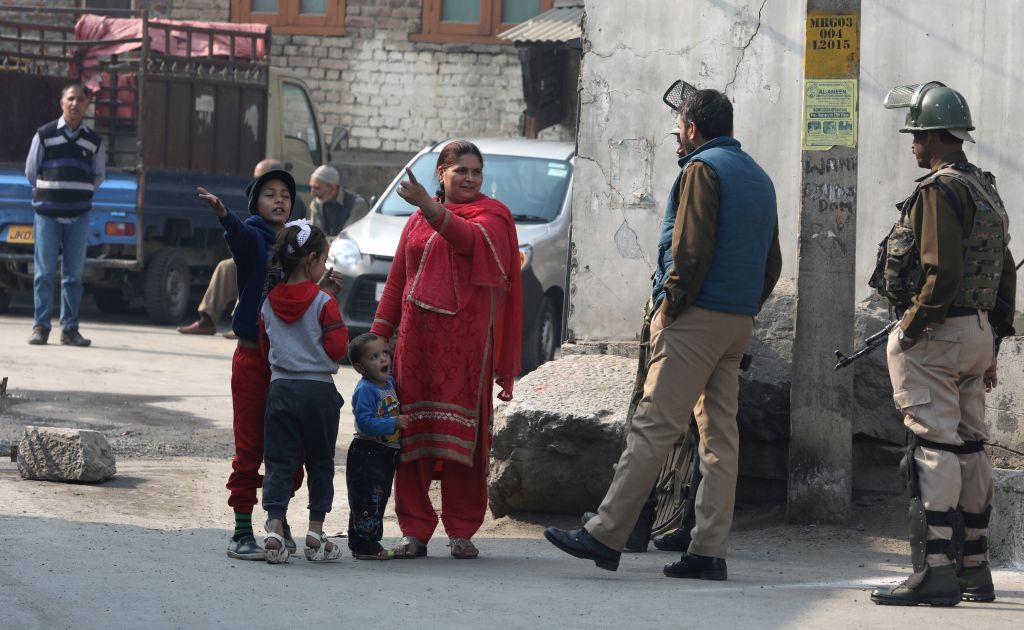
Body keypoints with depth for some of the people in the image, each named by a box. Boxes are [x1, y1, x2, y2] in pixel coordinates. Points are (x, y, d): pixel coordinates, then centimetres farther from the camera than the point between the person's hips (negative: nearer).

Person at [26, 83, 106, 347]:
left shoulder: (94, 141, 8)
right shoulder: (44, 135, 1)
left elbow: (98, 177, 18)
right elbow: (31, 171, 7)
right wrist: (48, 193, 11)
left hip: (78, 216, 2)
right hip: (47, 213, -2)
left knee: (73, 274, 1)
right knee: (45, 272, -3)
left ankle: (69, 328, 4)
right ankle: (41, 326, 0)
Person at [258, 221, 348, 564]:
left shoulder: (270, 303, 4)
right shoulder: (324, 302, -11)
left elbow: (264, 346, 12)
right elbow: (337, 348, -13)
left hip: (280, 389, 3)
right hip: (318, 390, -3)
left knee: (279, 461, 3)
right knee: (320, 464, 10)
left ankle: (275, 529, -11)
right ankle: (315, 534, 9)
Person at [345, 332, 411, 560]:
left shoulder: (389, 382, 9)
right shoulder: (365, 390, -18)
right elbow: (365, 422, -26)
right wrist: (394, 423, -28)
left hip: (387, 454, 9)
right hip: (367, 453, -9)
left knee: (380, 497, 15)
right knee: (367, 500, -7)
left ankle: (371, 542, 23)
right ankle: (364, 546, -4)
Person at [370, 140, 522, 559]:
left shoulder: (492, 215, 6)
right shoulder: (418, 221, 18)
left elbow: (470, 239, -17)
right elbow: (397, 280, 18)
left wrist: (429, 207, -30)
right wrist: (378, 335, 10)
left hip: (467, 341, -3)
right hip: (417, 337, 3)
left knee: (462, 433, -6)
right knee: (413, 432, -1)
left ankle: (461, 531, 1)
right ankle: (415, 529, 3)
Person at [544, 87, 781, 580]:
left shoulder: (702, 169, -6)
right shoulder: (758, 178, 20)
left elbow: (691, 249, -16)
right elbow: (771, 264, 21)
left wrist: (670, 307, -10)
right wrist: (746, 309, 18)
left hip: (697, 318, -8)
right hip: (738, 322, 9)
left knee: (653, 426, -10)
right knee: (720, 433, 6)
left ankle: (605, 535, -12)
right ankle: (709, 550, 3)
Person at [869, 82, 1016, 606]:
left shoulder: (940, 191, -15)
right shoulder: (986, 191, 15)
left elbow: (941, 274, -24)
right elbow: (1005, 277, 19)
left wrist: (909, 330, -14)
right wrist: (992, 347, 22)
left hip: (936, 333, -10)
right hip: (978, 333, 10)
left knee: (934, 450, -10)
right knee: (969, 448, 12)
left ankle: (935, 573, -13)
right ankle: (974, 571, 16)